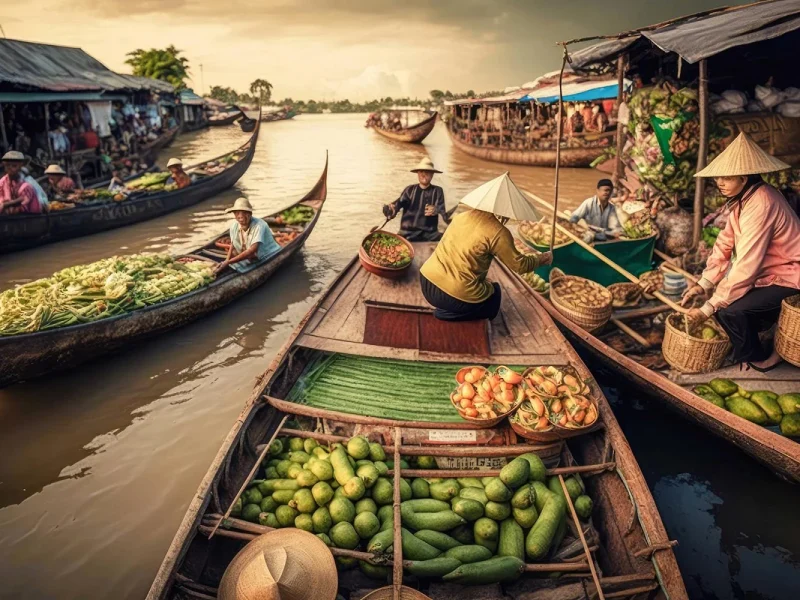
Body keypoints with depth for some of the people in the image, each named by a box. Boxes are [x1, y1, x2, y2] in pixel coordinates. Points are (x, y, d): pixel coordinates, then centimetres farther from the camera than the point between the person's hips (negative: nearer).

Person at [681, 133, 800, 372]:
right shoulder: (745, 196, -1)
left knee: (728, 310, -20)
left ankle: (757, 358, 6)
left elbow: (746, 268, -32)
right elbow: (725, 243, 1)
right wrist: (703, 284, -7)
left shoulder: (760, 205, -30)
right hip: (771, 270, 9)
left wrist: (708, 308, -27)